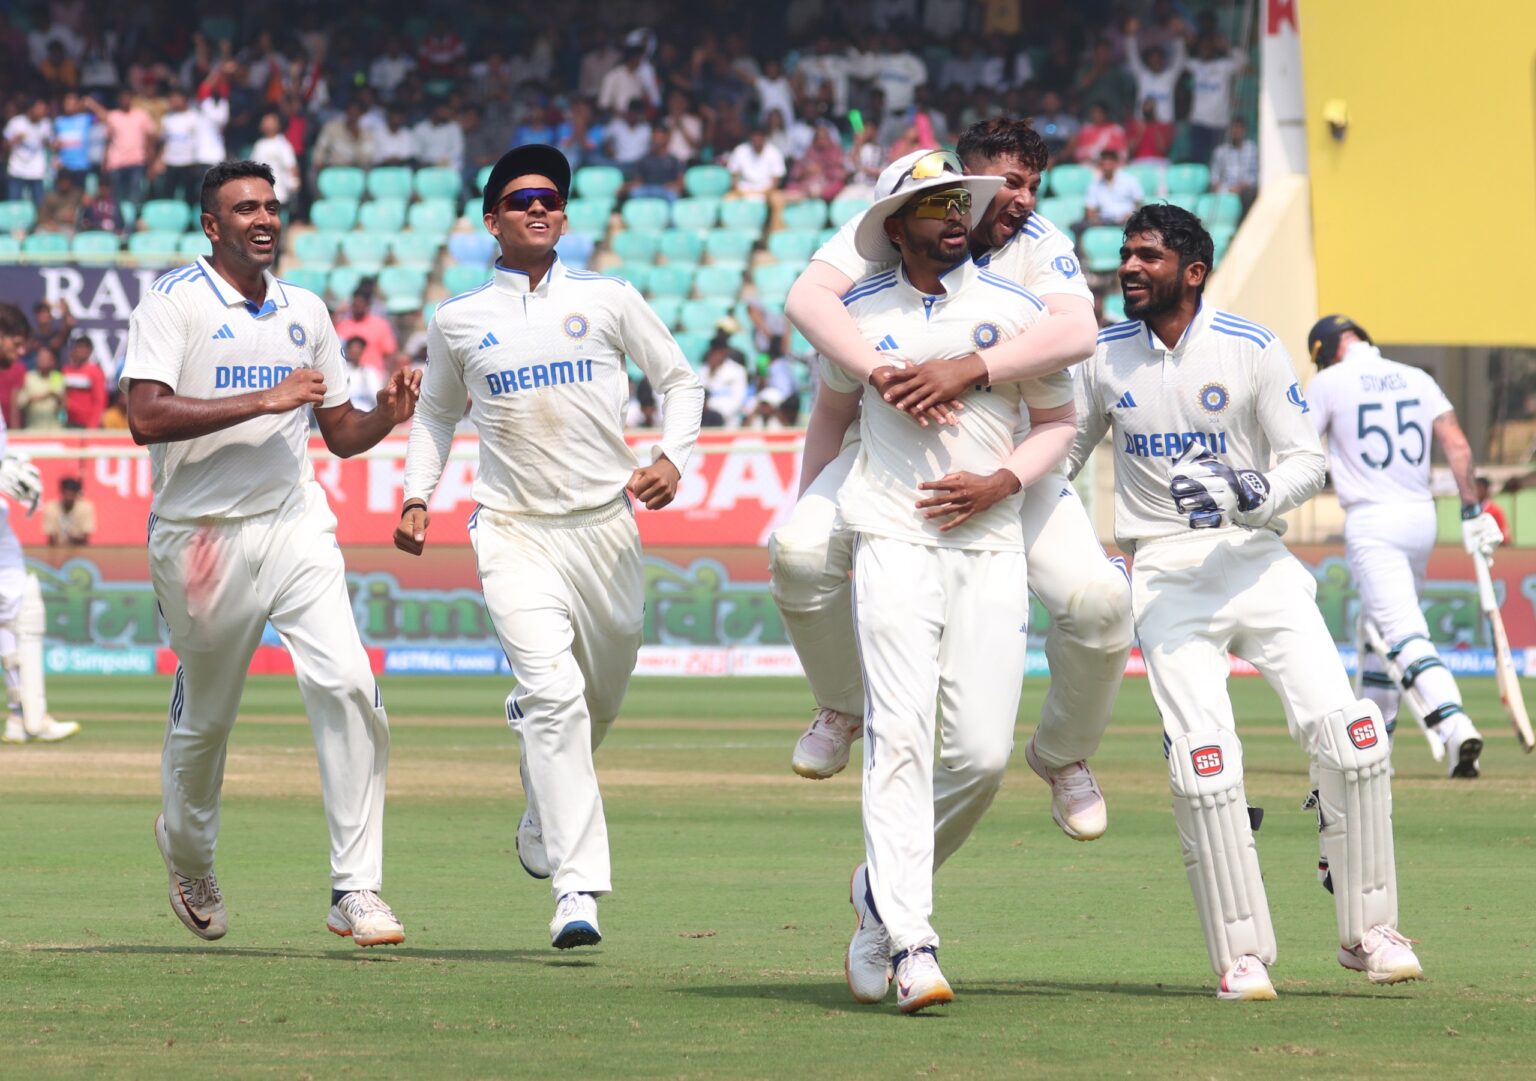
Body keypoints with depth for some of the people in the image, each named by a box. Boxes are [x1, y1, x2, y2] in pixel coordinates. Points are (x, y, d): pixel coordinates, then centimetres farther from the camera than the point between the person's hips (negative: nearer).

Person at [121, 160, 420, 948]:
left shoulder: (305, 313, 13)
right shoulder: (173, 303, -5)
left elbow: (340, 434, 19)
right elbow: (146, 417, -19)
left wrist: (388, 416, -3)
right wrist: (266, 400, -21)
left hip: (295, 526, 3)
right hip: (201, 535, -3)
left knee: (345, 684, -16)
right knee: (205, 714, 10)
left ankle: (356, 889, -16)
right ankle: (187, 849, 41)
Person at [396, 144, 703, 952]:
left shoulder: (608, 300, 7)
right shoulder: (457, 321, 8)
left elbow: (679, 380, 13)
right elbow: (437, 414, 22)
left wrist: (671, 459, -5)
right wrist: (416, 497, 7)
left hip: (606, 524, 2)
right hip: (514, 532, -2)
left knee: (600, 698, 10)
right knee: (554, 694, -18)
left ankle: (542, 825, 44)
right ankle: (577, 888, -23)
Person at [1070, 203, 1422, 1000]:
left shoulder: (1251, 351, -2)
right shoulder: (1104, 358, 5)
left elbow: (1306, 463, -4)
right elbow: (1060, 454, 18)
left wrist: (1250, 492, -23)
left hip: (1256, 563, 0)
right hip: (1164, 573, 1)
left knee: (1349, 733, -12)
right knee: (1202, 756, -16)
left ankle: (1367, 931, 3)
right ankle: (1241, 955, -5)